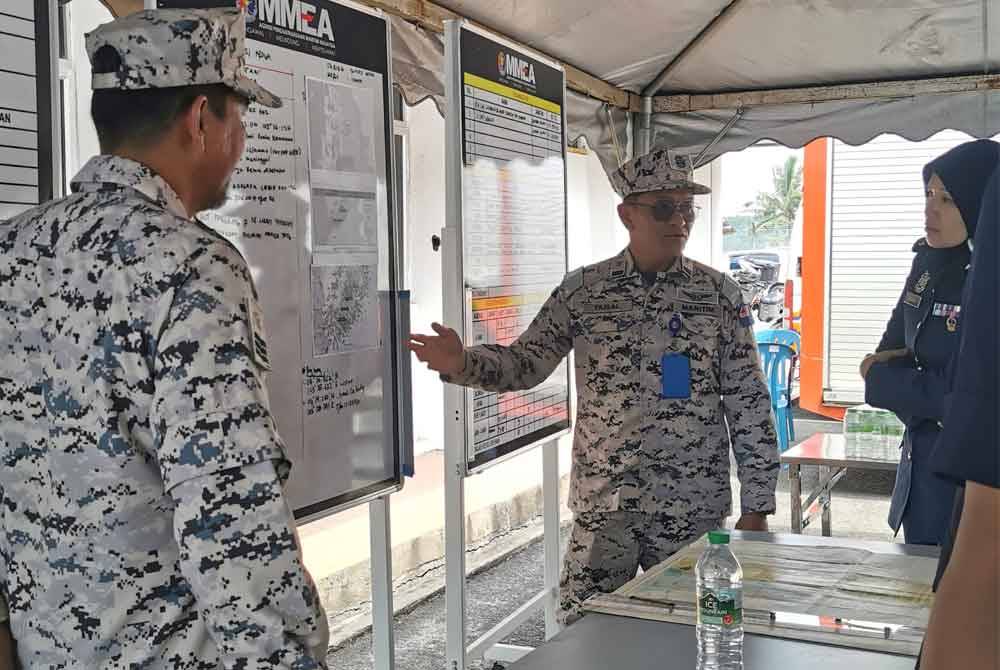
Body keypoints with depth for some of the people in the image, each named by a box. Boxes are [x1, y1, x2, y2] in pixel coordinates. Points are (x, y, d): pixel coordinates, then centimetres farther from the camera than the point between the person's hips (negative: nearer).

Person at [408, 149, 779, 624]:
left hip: (694, 510, 0)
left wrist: (756, 508, -1)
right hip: (602, 507, 0)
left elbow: (749, 405, 0)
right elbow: (524, 364, 1)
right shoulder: (583, 290, 1)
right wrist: (461, 364, -20)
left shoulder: (720, 294, 0)